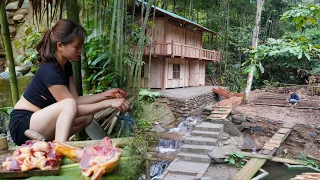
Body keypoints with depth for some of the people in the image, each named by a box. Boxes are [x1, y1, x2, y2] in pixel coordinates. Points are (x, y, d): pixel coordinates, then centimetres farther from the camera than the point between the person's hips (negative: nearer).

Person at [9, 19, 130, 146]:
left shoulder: (66, 65, 2)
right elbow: (71, 105, -23)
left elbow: (76, 100, 0)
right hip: (22, 126, -9)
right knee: (68, 105, -30)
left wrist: (106, 94, -7)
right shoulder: (50, 72, -25)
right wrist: (109, 103, -25)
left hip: (40, 120, 9)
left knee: (87, 117, -2)